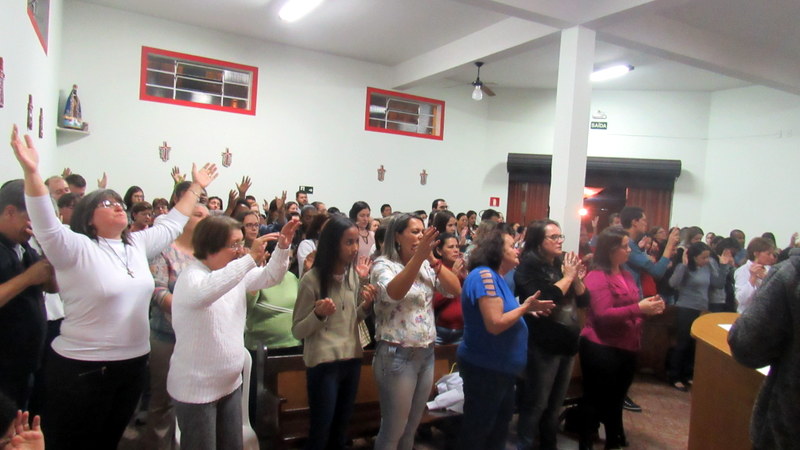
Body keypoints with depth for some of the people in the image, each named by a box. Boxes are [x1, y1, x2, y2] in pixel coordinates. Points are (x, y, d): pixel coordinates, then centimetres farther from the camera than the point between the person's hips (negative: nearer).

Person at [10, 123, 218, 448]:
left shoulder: (137, 244, 7)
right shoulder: (76, 249, -12)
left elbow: (171, 225, 18)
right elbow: (46, 225, -28)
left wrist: (196, 187, 22)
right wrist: (31, 172, -40)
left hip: (133, 362, 6)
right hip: (83, 368, -6)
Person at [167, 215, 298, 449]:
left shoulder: (237, 271, 2)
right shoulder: (191, 277, -21)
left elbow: (270, 276, 5)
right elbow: (205, 292, -44)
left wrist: (282, 247, -13)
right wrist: (250, 259, -48)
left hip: (230, 383, 8)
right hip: (197, 388, -7)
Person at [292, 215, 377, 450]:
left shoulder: (354, 275, 2)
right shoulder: (313, 279, -14)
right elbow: (297, 331, -10)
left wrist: (366, 305, -6)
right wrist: (318, 313, -28)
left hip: (352, 358, 5)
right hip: (323, 362, -5)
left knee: (341, 427, 18)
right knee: (320, 430, 5)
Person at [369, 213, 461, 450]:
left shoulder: (426, 266, 8)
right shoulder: (383, 265, -11)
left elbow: (456, 289, -1)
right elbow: (393, 293, -32)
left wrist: (432, 259, -12)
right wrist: (418, 256, -41)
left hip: (426, 354, 6)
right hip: (397, 356, -6)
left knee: (411, 427, 19)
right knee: (393, 430, 6)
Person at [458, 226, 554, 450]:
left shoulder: (496, 277, 9)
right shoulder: (484, 275, -22)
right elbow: (495, 324, -28)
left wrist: (526, 309, 4)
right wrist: (525, 307, -18)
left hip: (500, 366, 10)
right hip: (485, 367, -10)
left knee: (500, 425, 24)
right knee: (477, 430, 8)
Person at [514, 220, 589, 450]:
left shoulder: (562, 263, 9)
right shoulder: (528, 266, -11)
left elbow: (584, 300, 9)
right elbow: (544, 299, -24)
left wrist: (576, 278, -8)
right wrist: (567, 277, -14)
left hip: (566, 343, 8)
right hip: (543, 345, -7)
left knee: (555, 404, 19)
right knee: (535, 404, 1)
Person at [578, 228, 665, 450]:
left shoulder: (627, 275, 11)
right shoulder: (597, 277, -16)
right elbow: (603, 315, -24)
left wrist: (649, 307, 3)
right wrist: (639, 309, -26)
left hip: (626, 347, 8)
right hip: (601, 348, -8)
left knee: (616, 399, 22)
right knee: (595, 399, 4)